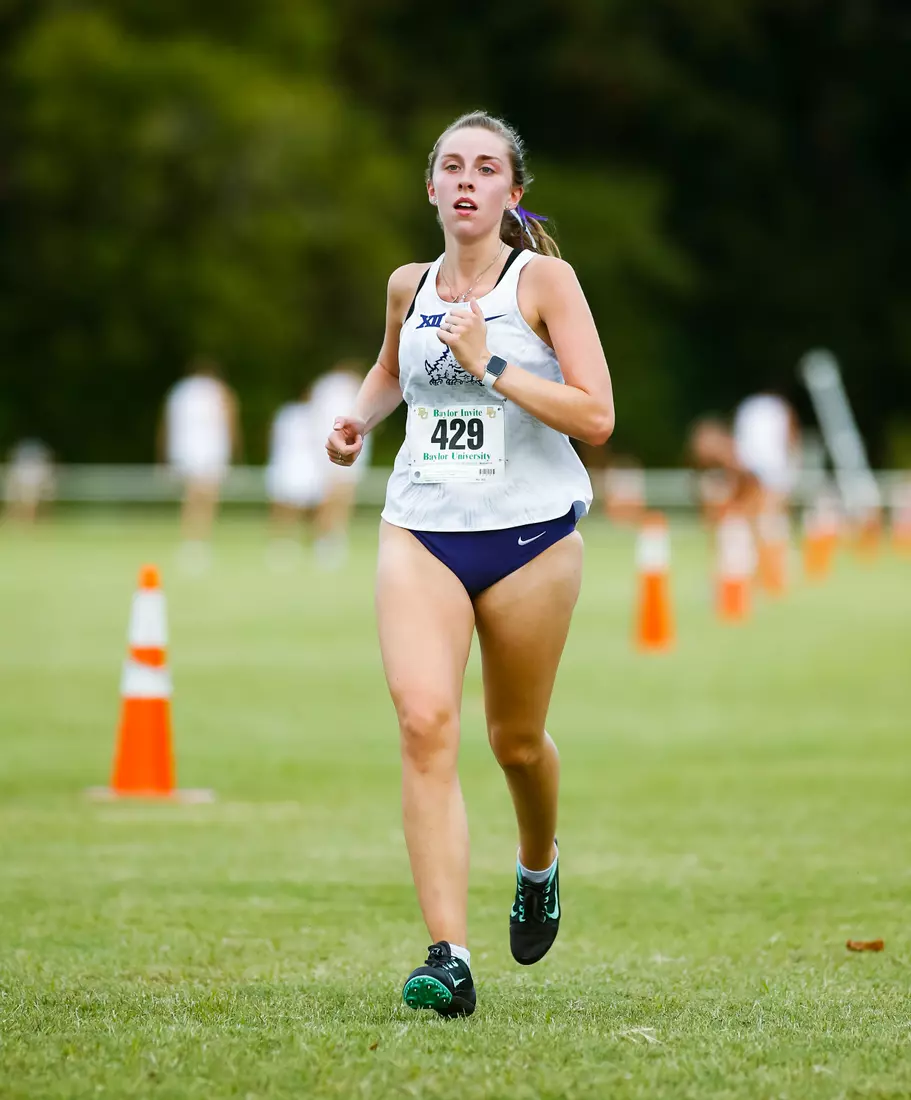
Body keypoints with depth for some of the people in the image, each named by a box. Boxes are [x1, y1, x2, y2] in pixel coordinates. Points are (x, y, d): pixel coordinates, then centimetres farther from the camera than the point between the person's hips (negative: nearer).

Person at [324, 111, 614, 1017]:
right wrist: (361, 415, 11)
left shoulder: (543, 280, -6)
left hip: (530, 534, -2)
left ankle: (538, 867, 47)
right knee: (424, 721, -18)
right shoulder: (409, 286, 8)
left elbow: (595, 416, -14)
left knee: (514, 739, 11)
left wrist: (491, 367, -20)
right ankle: (448, 957, -23)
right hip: (419, 530, 2)